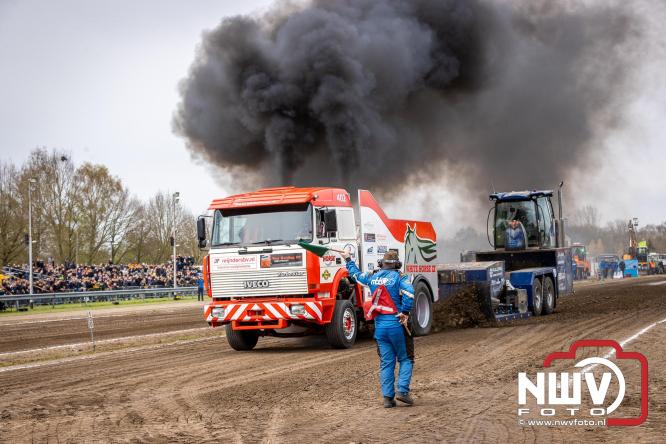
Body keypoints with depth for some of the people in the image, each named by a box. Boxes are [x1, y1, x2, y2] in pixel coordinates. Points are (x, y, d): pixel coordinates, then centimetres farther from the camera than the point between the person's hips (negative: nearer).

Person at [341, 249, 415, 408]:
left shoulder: (373, 277, 10)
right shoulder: (399, 277, -5)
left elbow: (356, 274, 29)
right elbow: (409, 292, -24)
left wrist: (348, 260, 45)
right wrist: (405, 312, -14)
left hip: (379, 325, 4)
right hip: (396, 324, -4)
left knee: (386, 362, 8)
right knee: (406, 359, 7)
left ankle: (388, 397, 4)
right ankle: (402, 390, -8)